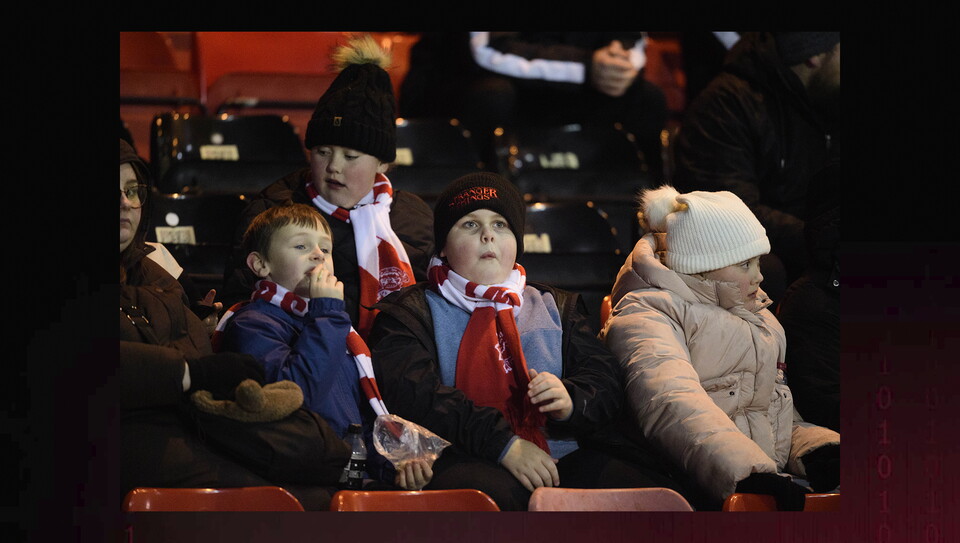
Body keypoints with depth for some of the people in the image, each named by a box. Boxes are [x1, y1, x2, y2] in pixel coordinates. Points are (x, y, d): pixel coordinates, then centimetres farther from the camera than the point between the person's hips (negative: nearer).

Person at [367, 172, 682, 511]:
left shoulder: (557, 307, 30)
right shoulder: (411, 311, 15)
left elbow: (605, 381, 16)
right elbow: (414, 394, -5)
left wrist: (572, 401, -10)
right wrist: (504, 444, -18)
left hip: (563, 460, 4)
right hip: (468, 462, -4)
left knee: (651, 489, -26)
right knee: (488, 494, -42)